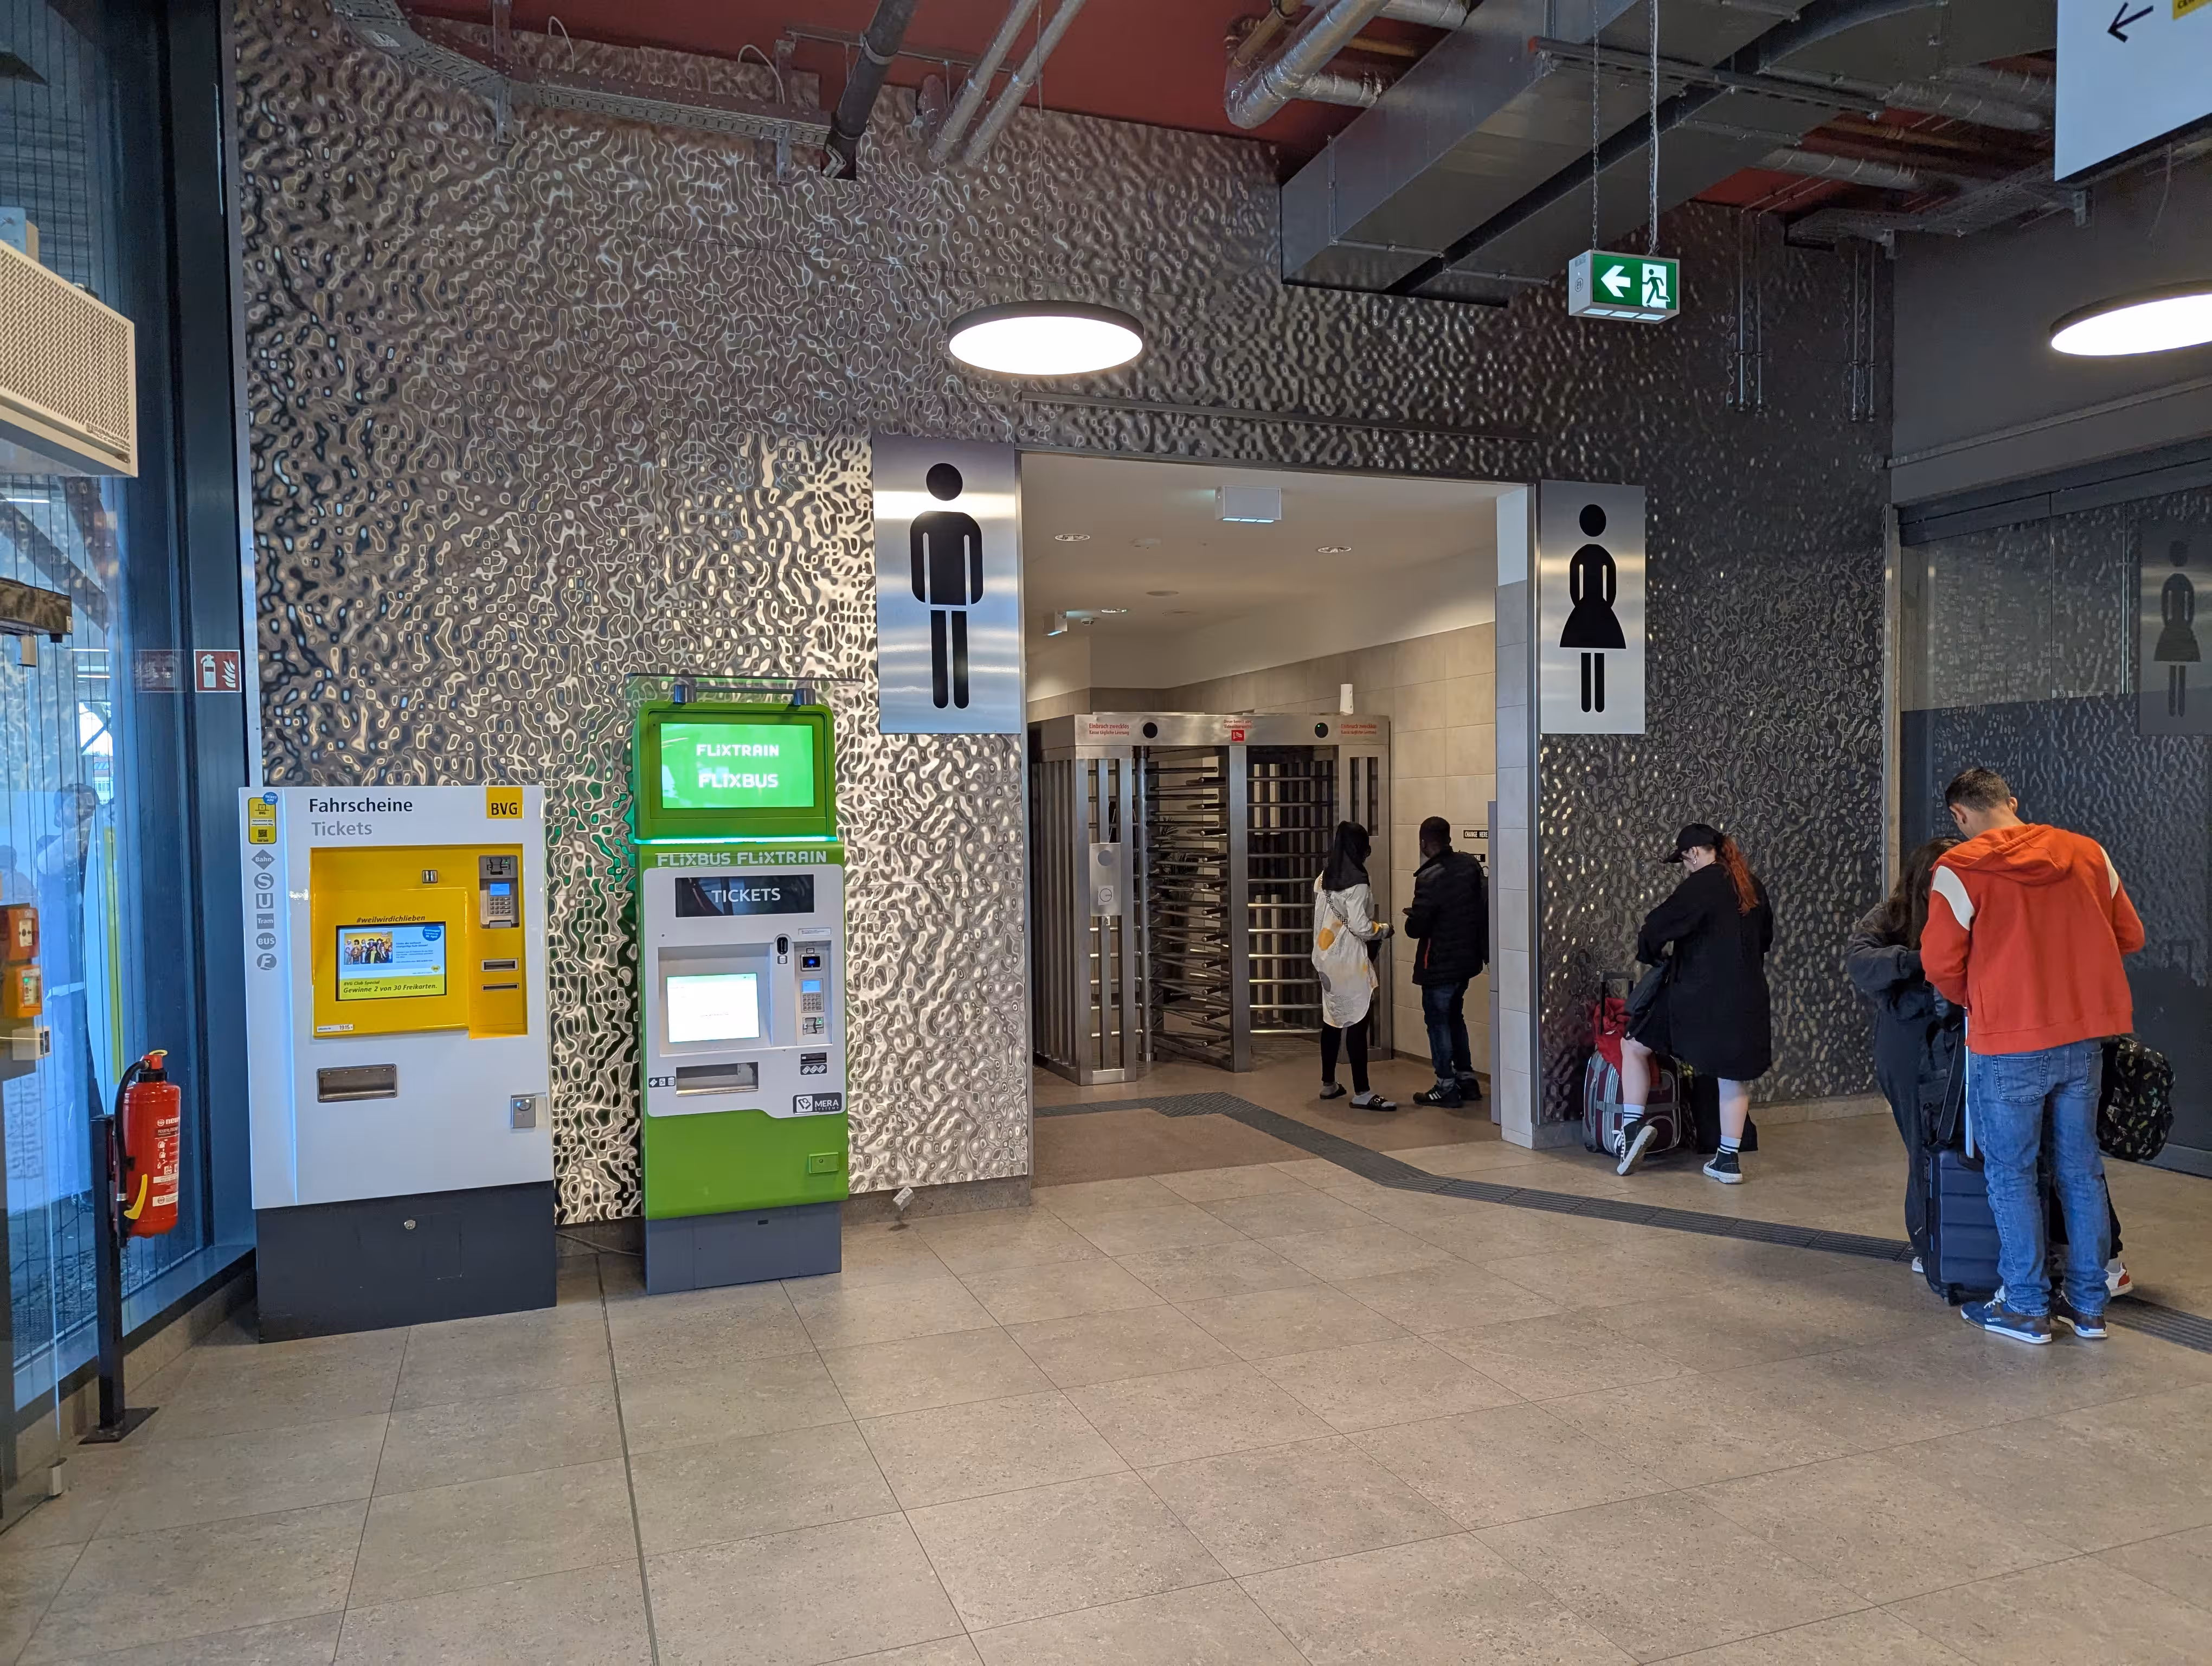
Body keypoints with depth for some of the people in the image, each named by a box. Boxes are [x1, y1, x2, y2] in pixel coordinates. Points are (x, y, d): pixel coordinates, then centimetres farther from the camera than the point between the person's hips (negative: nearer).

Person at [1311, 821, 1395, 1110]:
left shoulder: (1322, 879, 8)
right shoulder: (1357, 882, -17)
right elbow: (1360, 927, -19)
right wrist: (1384, 929, 0)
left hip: (1327, 959, 8)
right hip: (1350, 964, -8)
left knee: (1333, 1020, 16)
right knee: (1357, 1023, -5)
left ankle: (1328, 1084, 24)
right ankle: (1362, 1093, -3)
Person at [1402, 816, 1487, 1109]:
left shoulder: (1429, 878, -22)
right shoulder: (1470, 865, 0)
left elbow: (1416, 928, -20)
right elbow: (1485, 905, 7)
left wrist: (1412, 917, 1)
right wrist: (1484, 947, 17)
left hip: (1440, 965, -7)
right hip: (1468, 959, 7)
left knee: (1438, 1021, 5)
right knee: (1455, 1017, 22)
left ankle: (1446, 1088, 10)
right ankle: (1467, 1078, 27)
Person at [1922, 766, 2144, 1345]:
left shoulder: (1960, 869, -12)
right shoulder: (2089, 854, 4)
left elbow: (1941, 962, -10)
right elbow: (2129, 937, 11)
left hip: (2009, 1045, -5)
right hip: (2084, 1037, 5)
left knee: (2011, 1175, 7)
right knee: (2081, 1170, 15)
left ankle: (2025, 1308, 14)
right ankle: (2088, 1304, 24)